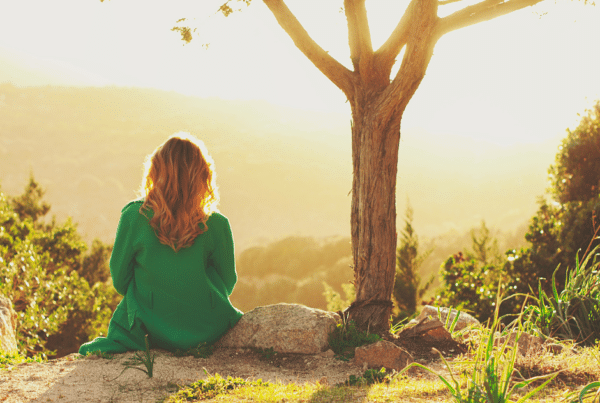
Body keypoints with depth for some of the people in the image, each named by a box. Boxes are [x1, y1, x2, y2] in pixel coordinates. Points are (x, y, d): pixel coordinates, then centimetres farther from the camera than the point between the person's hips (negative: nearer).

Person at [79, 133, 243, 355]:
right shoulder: (217, 224, -13)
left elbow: (120, 280, -2)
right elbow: (227, 284, 0)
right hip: (208, 334, 0)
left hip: (153, 334, 0)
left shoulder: (134, 216, -13)